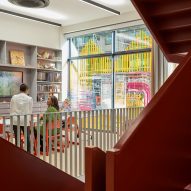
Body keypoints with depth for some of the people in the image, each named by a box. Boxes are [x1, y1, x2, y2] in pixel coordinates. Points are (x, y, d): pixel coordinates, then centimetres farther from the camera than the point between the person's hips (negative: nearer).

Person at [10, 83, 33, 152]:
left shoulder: (14, 97, 3)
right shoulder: (29, 98, -2)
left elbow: (11, 109, 7)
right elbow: (30, 111, 3)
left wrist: (12, 118, 16)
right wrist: (29, 120, 14)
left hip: (15, 120, 2)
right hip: (25, 120, -2)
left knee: (17, 138, 7)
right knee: (27, 138, 7)